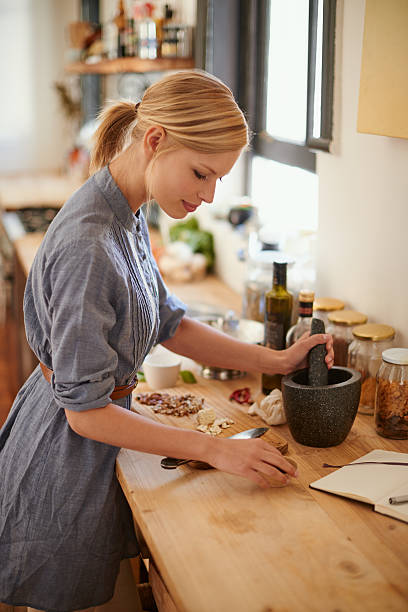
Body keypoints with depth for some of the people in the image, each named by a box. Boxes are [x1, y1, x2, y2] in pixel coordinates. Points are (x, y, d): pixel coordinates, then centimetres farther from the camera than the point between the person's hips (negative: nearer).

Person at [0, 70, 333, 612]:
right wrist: (216, 450, -24)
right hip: (66, 452, -9)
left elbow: (168, 325, 6)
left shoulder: (127, 218, -1)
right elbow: (86, 413, -26)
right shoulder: (88, 246, -31)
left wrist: (277, 360, -3)